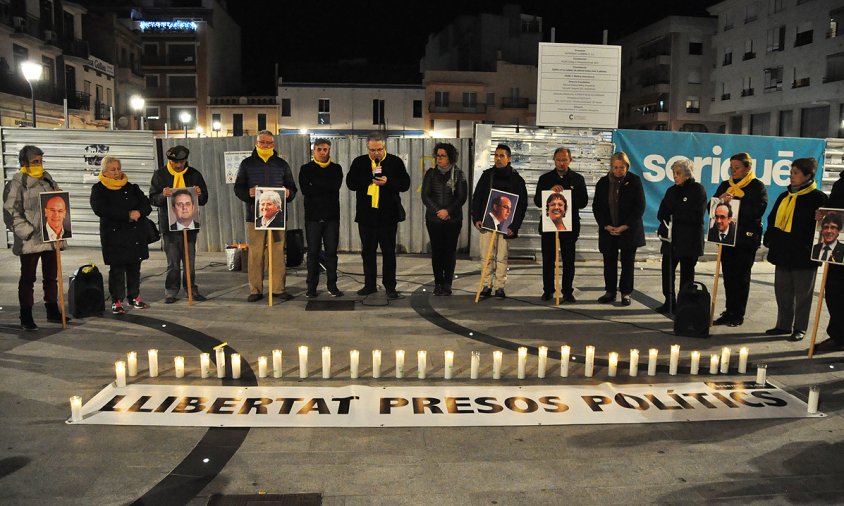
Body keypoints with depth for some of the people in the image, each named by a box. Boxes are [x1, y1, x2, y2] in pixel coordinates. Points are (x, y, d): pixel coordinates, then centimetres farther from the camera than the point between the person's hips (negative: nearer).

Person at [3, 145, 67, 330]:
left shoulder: (47, 179, 11)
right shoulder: (17, 183, -7)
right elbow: (11, 212, -11)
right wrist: (28, 232, -17)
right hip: (30, 241, -6)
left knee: (51, 276, 14)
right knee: (27, 278, 3)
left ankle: (52, 311, 25)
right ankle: (26, 317, 12)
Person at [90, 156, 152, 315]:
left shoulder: (132, 188, 15)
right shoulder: (98, 190, 2)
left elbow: (146, 205, 8)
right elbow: (101, 209, -14)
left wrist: (139, 212, -17)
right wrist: (128, 215, -19)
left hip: (136, 233, 4)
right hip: (114, 235, -4)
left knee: (134, 267, 8)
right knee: (117, 268, -2)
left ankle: (134, 297, 20)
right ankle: (117, 301, 6)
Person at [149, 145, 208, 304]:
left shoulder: (194, 174, 6)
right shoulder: (160, 174, 2)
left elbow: (204, 200, 10)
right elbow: (153, 199, 0)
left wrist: (199, 194, -13)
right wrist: (163, 195, -21)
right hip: (169, 224, -1)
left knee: (190, 260, 7)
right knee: (173, 262, 3)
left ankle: (191, 289, 17)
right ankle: (171, 291, 13)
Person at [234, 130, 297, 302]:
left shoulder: (281, 164, 13)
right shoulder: (247, 164, 9)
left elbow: (292, 188, 14)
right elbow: (238, 188, 6)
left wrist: (288, 193, -10)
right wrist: (248, 193, -16)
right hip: (254, 215, -1)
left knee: (278, 252, 1)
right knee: (255, 253, -1)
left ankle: (278, 288, 9)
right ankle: (255, 290, 7)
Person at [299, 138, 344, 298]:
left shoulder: (336, 168, 8)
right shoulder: (306, 169, 6)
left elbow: (336, 186, -12)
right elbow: (305, 190, -10)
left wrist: (315, 183, -10)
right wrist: (326, 188, -11)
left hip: (332, 216, 1)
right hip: (312, 216, -1)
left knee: (331, 252, 3)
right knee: (313, 252, 3)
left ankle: (332, 285, 12)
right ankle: (312, 286, 11)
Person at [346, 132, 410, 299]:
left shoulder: (395, 162, 0)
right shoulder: (359, 162, 5)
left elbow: (405, 184, -3)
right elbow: (350, 183, -4)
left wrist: (388, 182, -20)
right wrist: (370, 177, -15)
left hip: (388, 215, -2)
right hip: (366, 214, 2)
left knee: (389, 252, 3)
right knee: (367, 252, 11)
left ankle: (390, 286, 12)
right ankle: (369, 285, 22)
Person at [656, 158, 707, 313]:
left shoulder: (698, 190, -3)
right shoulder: (672, 191, 14)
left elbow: (697, 216, -11)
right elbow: (661, 214, 10)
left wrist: (674, 216, -9)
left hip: (690, 240, -5)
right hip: (672, 238, 5)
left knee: (687, 273, 2)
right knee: (667, 270, 2)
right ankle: (669, 302, 14)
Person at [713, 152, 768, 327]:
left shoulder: (757, 186, -3)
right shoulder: (725, 185, 12)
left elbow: (758, 210, -17)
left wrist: (735, 202, -23)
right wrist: (720, 200, -13)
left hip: (747, 238, -5)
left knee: (741, 276, 1)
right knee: (728, 276, 8)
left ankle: (738, 314, 8)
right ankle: (729, 311, 16)